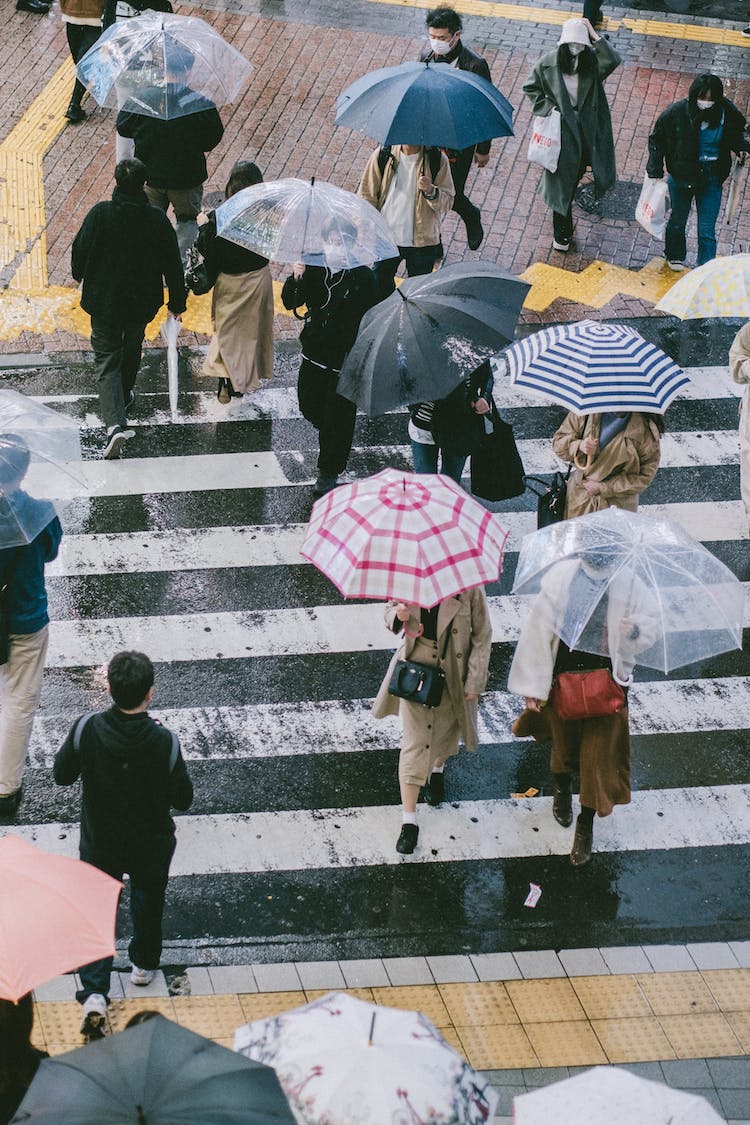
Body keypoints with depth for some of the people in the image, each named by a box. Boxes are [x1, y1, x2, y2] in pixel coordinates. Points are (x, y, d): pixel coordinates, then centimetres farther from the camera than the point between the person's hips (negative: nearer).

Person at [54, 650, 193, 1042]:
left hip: (99, 844, 0)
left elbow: (62, 775, -10)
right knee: (148, 900, 28)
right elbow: (183, 800, -15)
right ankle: (144, 964, 50)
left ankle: (94, 995, 4)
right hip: (151, 845, 0)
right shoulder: (164, 743, -30)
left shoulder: (87, 729, -27)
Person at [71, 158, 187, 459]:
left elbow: (80, 250, -7)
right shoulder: (157, 219, -13)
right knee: (132, 348, 28)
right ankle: (124, 396, 51)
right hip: (142, 303, 2)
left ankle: (115, 422, -14)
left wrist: (79, 275, 16)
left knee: (107, 358, 4)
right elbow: (172, 264, -6)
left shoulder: (100, 214, -19)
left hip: (104, 301, -2)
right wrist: (176, 302, 7)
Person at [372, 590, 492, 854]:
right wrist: (398, 615, -20)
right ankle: (409, 823, -1)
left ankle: (437, 769, 58)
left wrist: (475, 681, -8)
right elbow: (390, 609, 6)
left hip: (453, 672, 0)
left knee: (446, 730, 21)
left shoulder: (470, 587, -17)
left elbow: (482, 634, -8)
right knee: (415, 740, -3)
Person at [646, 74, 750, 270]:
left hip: (712, 178, 0)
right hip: (681, 175, 0)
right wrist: (655, 171, -9)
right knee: (678, 220, 21)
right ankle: (675, 256, 48)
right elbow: (657, 140, -5)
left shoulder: (727, 113, -14)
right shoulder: (677, 112, -18)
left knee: (707, 230, -2)